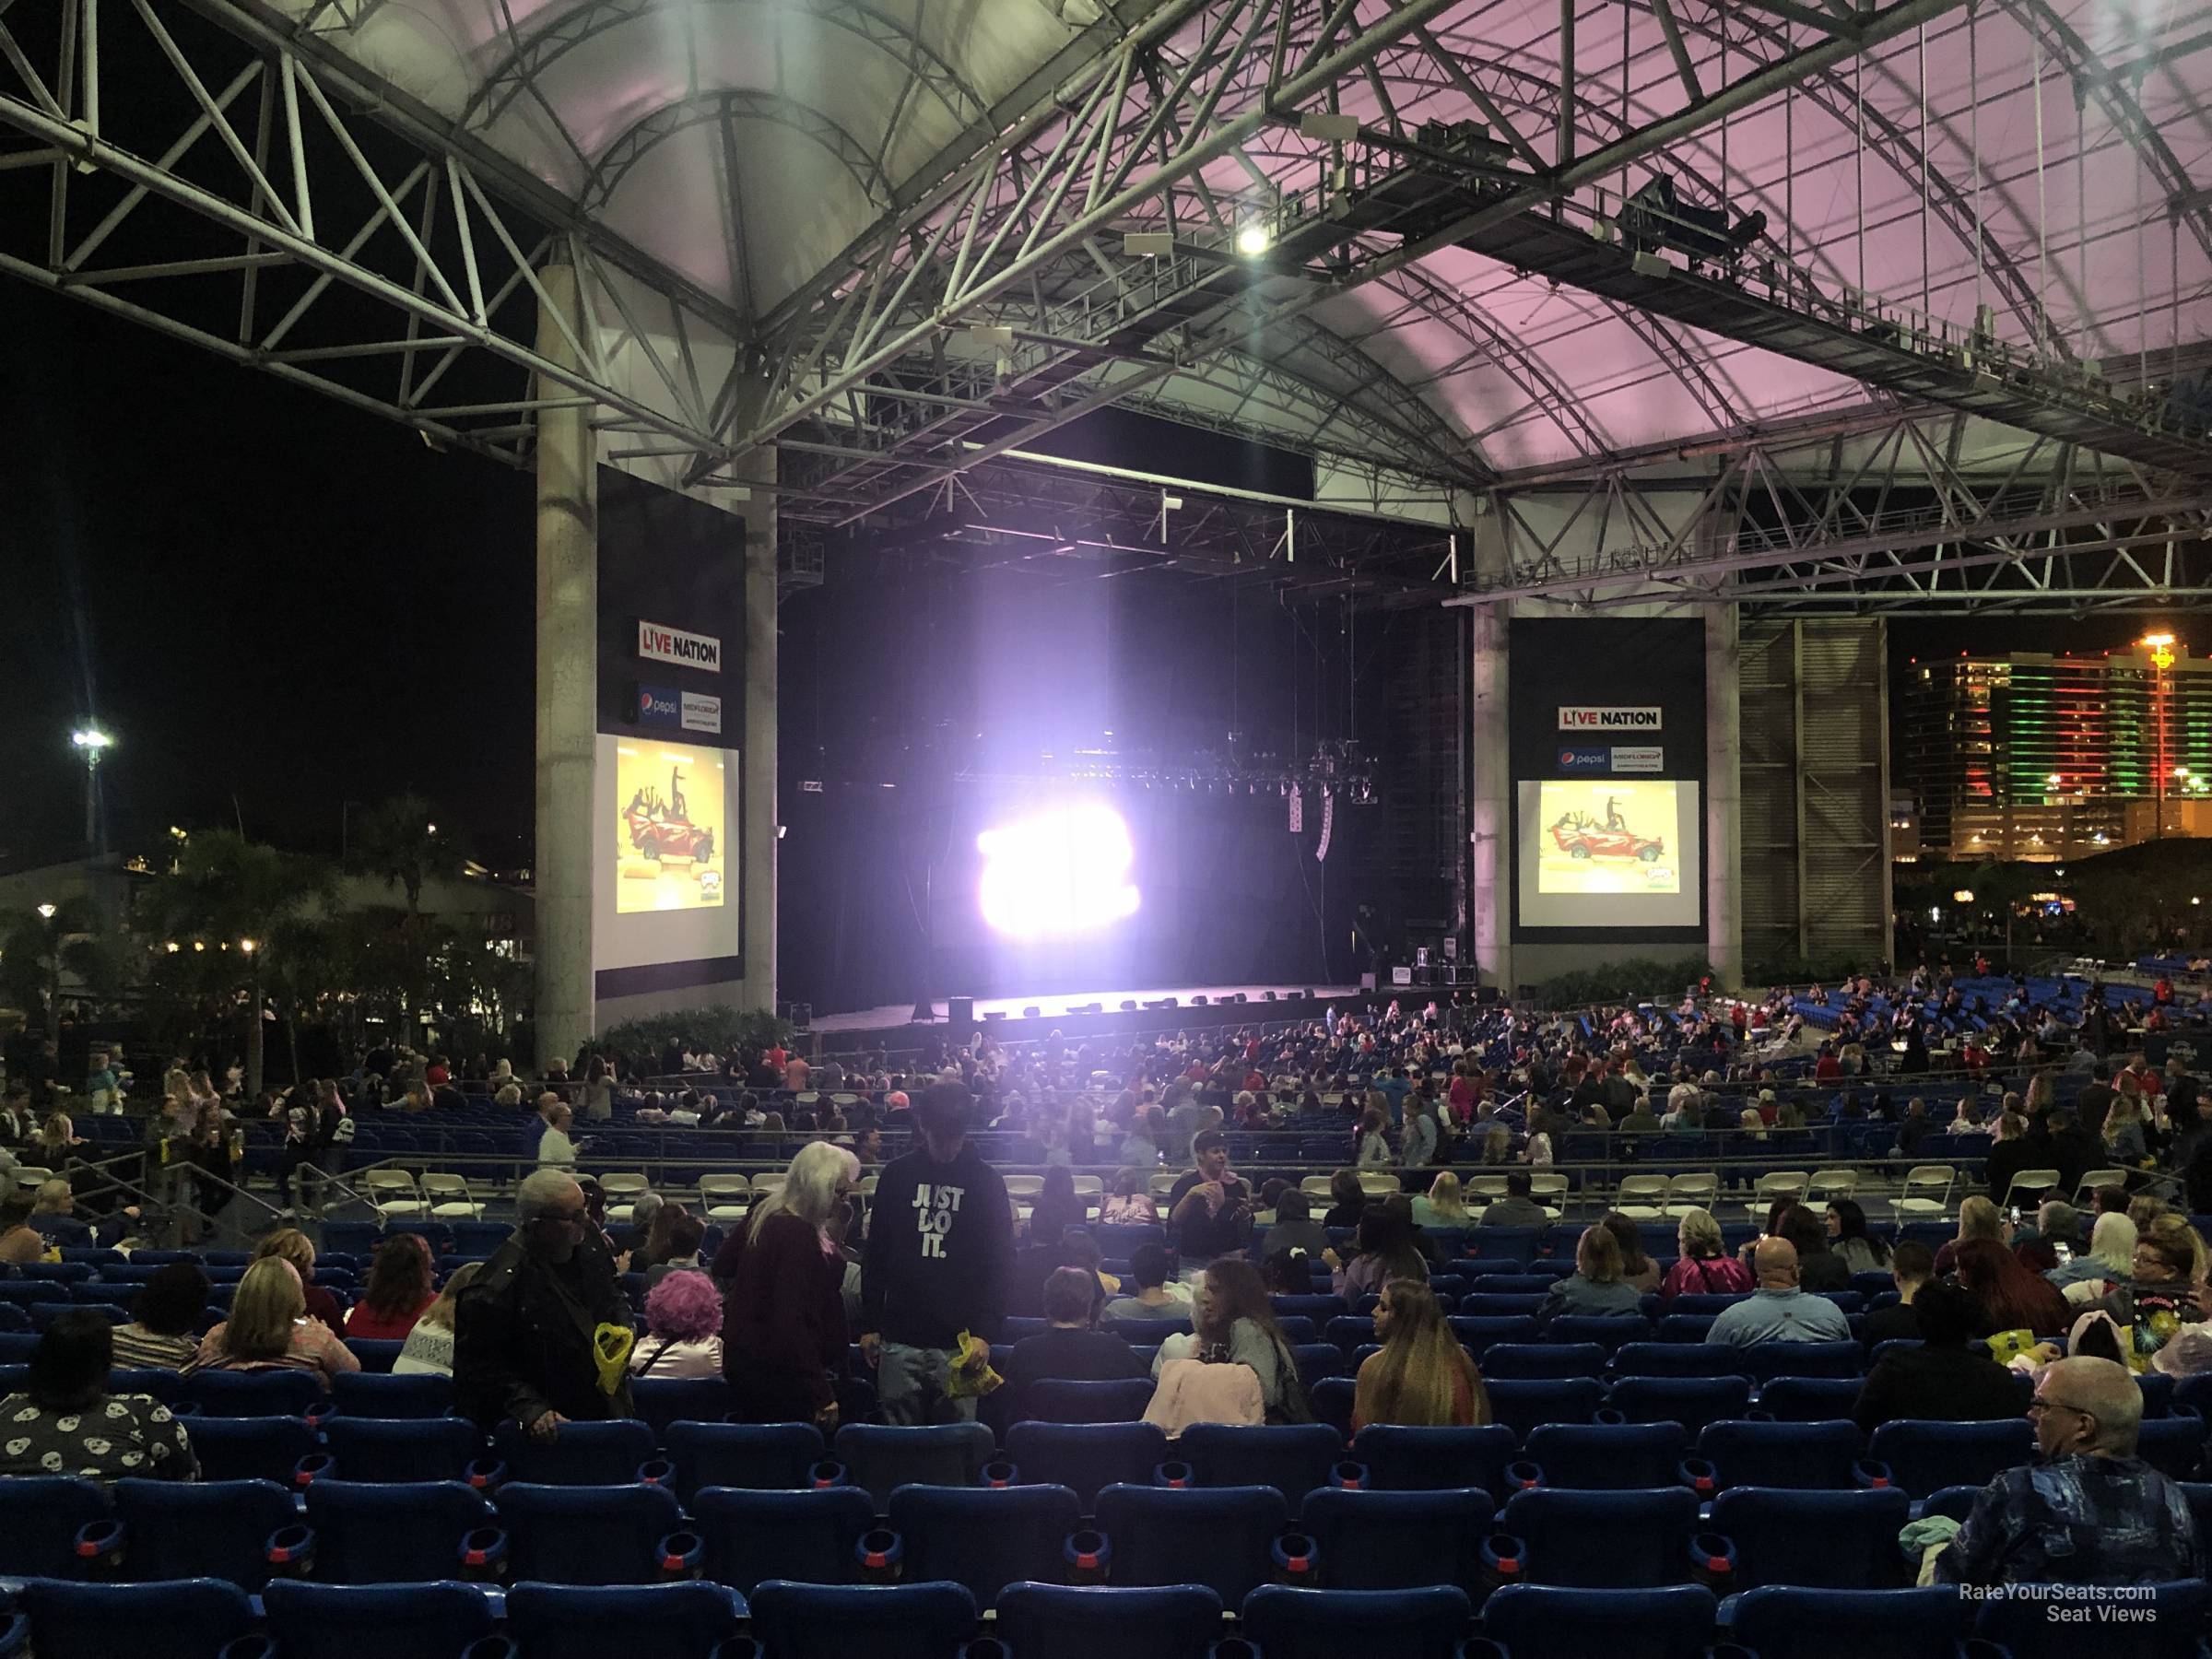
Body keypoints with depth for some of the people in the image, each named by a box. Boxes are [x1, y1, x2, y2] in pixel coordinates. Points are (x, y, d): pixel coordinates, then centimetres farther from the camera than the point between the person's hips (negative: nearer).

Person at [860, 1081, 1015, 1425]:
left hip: (960, 1344, -2)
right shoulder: (896, 1175, 6)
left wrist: (984, 1332, -11)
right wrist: (869, 1324, 8)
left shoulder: (986, 1182, 1)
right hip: (899, 1340, 2)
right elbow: (875, 1258, 12)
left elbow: (1002, 1264, -1)